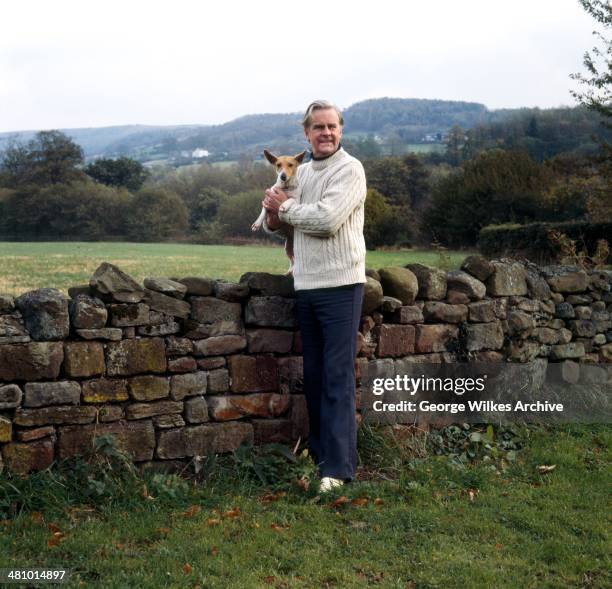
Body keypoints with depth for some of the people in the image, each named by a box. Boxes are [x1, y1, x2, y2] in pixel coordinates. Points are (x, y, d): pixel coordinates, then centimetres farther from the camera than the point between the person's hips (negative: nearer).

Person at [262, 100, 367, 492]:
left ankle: (339, 465, -6)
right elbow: (275, 221, 21)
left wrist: (286, 207, -5)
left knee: (338, 377, -8)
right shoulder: (302, 172, 15)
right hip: (306, 284, 7)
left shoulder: (349, 169, -7)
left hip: (340, 284, -7)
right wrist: (274, 218, -4)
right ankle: (319, 449, 27)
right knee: (314, 375, 14)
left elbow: (327, 220, -20)